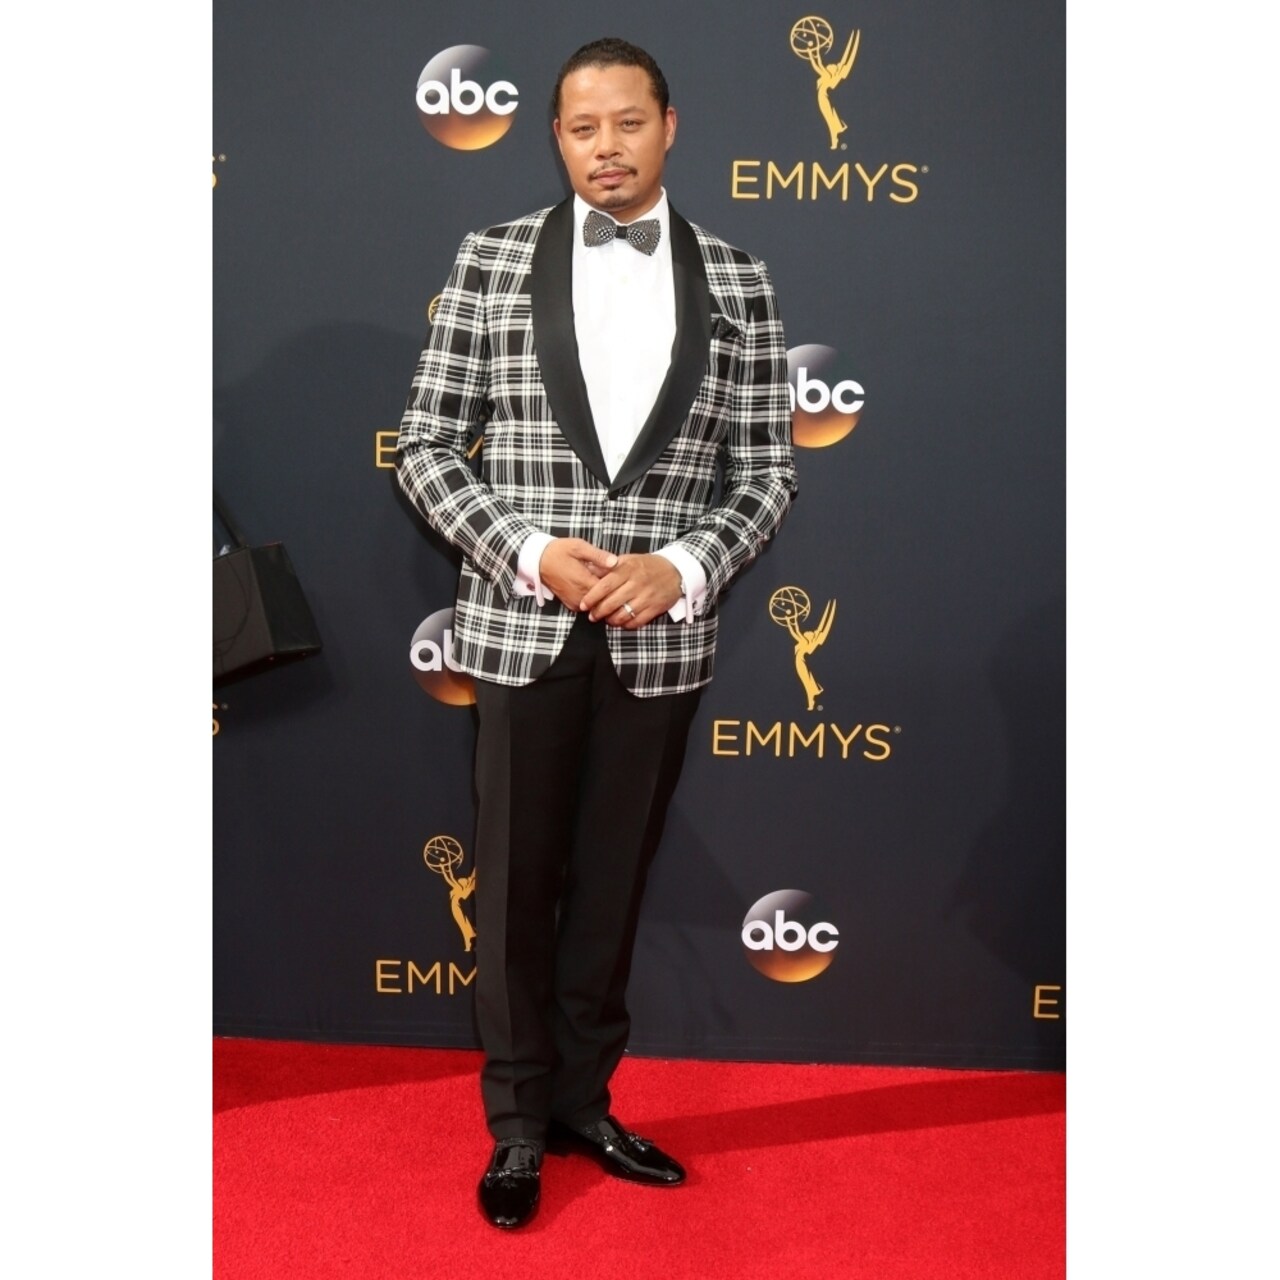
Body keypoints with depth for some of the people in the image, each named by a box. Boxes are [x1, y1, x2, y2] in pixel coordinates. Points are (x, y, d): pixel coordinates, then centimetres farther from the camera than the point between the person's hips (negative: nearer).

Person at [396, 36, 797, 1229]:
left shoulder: (736, 281, 3)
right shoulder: (492, 260, 0)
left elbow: (766, 469, 4)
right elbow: (426, 444, 0)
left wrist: (685, 568, -13)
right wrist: (528, 552, -13)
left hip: (661, 633, 1)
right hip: (522, 627, -1)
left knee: (612, 882, 13)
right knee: (516, 884, 9)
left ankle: (584, 1097, 33)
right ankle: (519, 1118, 27)